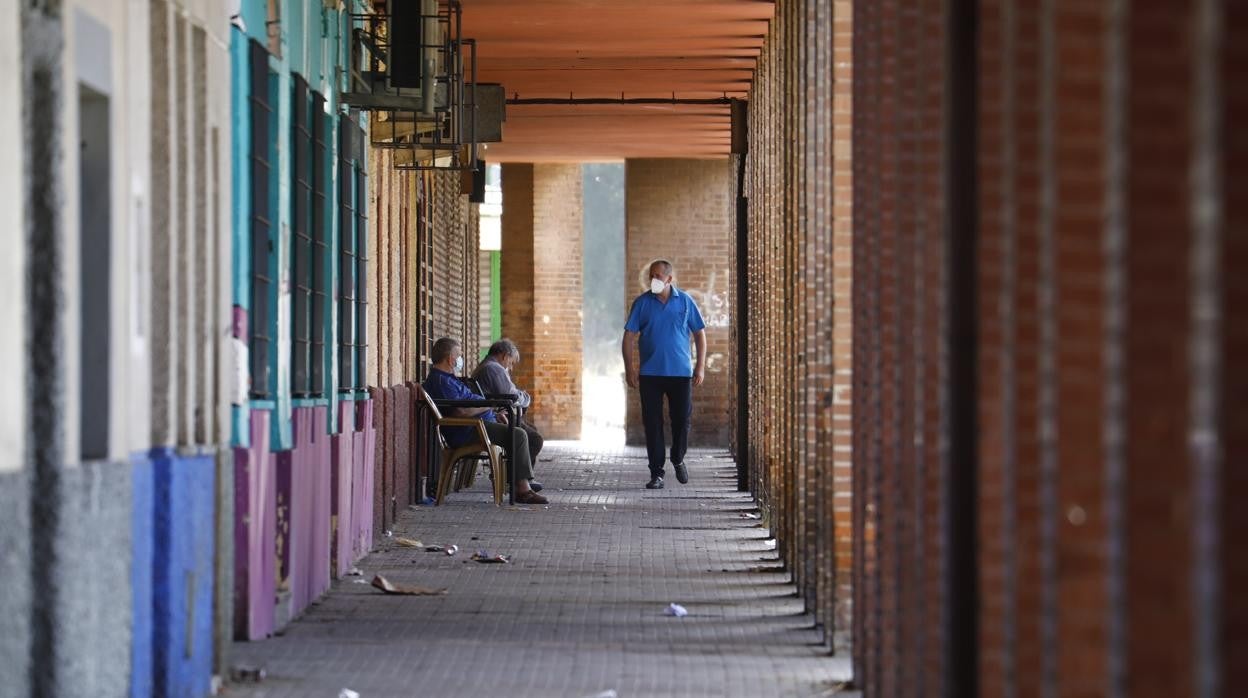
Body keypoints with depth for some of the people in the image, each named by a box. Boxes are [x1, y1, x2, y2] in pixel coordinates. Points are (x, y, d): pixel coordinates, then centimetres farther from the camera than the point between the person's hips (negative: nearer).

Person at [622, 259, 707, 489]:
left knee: (682, 419, 3)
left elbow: (700, 334, 7)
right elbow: (629, 337, 2)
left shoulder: (685, 301, 3)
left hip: (681, 373, 0)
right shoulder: (642, 303, 2)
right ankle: (656, 474, 4)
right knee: (652, 423, -1)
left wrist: (700, 367, 0)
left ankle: (678, 460, 30)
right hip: (650, 374, 0)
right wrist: (629, 368, -7)